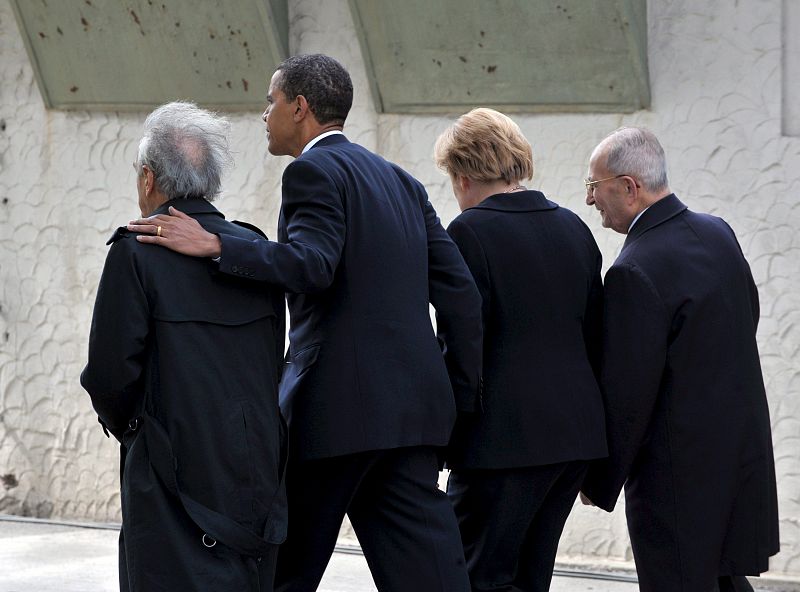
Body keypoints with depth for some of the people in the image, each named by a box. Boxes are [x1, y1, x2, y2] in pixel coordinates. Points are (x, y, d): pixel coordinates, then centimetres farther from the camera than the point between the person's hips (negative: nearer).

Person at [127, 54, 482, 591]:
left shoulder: (313, 171, -5)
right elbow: (460, 292, 14)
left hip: (338, 404, -7)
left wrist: (214, 245, -24)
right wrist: (462, 400, 16)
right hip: (412, 406, 7)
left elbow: (311, 265, -23)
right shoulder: (401, 182, 18)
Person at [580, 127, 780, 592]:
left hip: (678, 470, -8)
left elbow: (626, 393, -19)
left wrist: (600, 481, -8)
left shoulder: (635, 272, -21)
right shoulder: (718, 233, 3)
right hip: (743, 450, 8)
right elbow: (750, 314, 18)